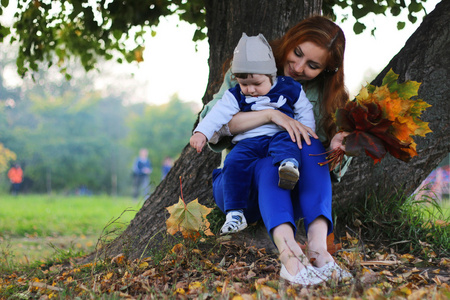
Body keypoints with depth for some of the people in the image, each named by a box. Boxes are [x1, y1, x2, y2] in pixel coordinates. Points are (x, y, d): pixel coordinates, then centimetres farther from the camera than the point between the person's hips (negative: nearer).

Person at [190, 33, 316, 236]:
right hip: (248, 141, 2)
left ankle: (289, 165, -69)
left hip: (279, 135, -1)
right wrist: (202, 132, -18)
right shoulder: (236, 96, 9)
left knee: (285, 140, -36)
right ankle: (235, 214, -21)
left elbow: (305, 113, 15)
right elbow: (219, 113, -3)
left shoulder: (289, 89, 8)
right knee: (234, 162, -24)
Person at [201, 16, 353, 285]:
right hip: (239, 187, -2)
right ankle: (289, 252, -58)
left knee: (310, 147, -29)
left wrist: (335, 150, -20)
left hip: (294, 194, 2)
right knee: (271, 164, -35)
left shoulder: (328, 97, 6)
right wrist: (271, 115, -28)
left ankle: (318, 245, -47)